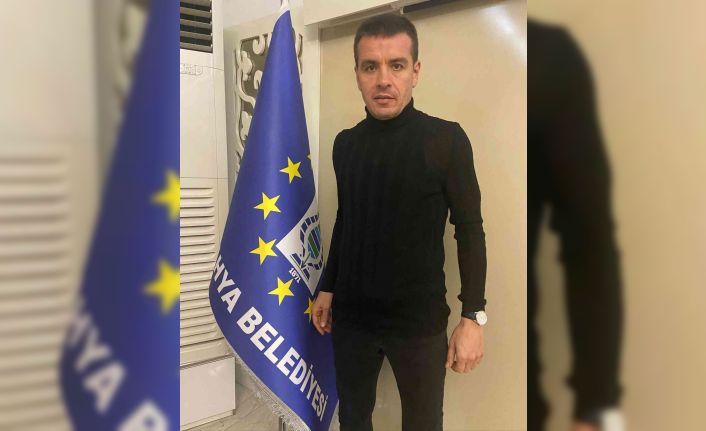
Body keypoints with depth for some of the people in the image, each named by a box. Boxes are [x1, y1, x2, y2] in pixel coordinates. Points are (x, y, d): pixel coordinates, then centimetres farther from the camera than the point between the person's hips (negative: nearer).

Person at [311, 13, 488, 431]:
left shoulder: (446, 139, -11)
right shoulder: (346, 143, 3)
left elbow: (470, 230, -8)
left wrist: (474, 317, -12)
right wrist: (327, 288, 15)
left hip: (419, 320, -4)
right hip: (351, 315, 4)